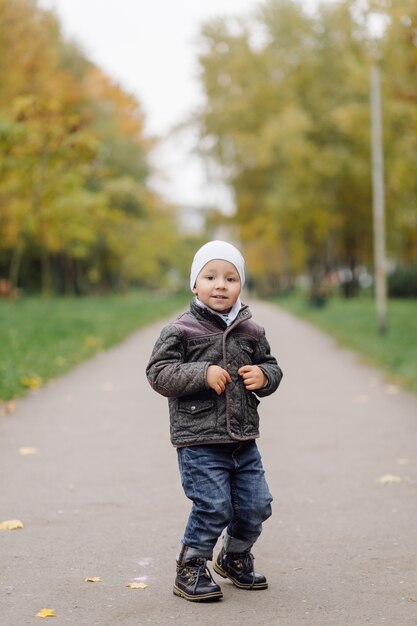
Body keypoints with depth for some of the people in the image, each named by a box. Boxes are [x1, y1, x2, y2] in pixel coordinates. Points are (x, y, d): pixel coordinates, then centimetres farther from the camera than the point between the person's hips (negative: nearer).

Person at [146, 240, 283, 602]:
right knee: (213, 508, -9)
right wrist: (203, 374, -20)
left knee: (256, 505, 9)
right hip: (199, 441, -5)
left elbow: (271, 366, 19)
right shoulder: (181, 331, -6)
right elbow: (159, 373, -10)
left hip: (243, 440, 5)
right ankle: (190, 571, 12)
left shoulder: (251, 332, 8)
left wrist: (264, 376, -4)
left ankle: (235, 558, 36)